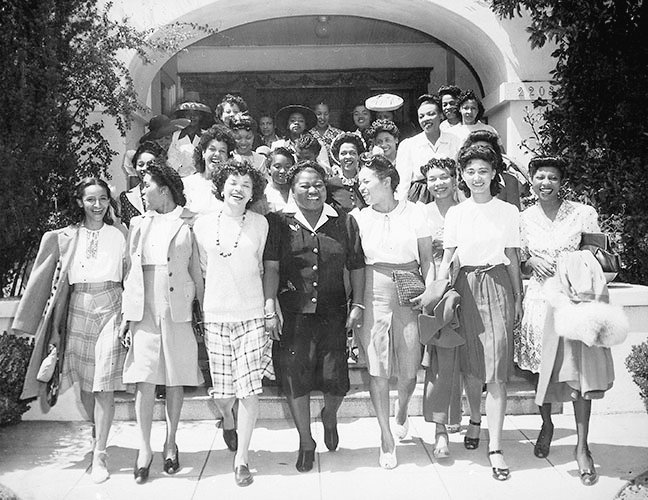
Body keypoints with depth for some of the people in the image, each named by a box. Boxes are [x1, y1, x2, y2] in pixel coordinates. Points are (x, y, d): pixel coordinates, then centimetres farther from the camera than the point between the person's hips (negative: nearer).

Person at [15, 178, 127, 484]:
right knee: (84, 382, 10)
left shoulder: (119, 234, 4)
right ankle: (97, 432, 35)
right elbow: (43, 279, 12)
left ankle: (100, 453, 0)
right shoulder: (64, 238, 8)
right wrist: (28, 320, 11)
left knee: (105, 384, -7)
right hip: (78, 311, 2)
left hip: (110, 309, -2)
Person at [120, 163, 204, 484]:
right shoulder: (138, 224, 13)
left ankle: (170, 444, 21)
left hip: (178, 311, -2)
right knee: (144, 380, -1)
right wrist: (126, 315, 6)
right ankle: (144, 449, 10)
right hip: (143, 310, 2)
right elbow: (130, 272, 12)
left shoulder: (187, 224, 3)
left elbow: (197, 272, 4)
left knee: (175, 380, 6)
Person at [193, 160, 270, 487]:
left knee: (249, 389, -4)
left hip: (251, 315, -1)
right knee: (222, 390, 7)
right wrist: (198, 311, 13)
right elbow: (202, 271, 12)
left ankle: (242, 459, 11)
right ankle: (227, 421, 42)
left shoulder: (260, 224, 3)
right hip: (215, 315, 1)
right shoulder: (203, 225, 4)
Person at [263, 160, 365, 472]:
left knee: (335, 378, 1)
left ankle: (329, 416, 38)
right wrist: (270, 310, -11)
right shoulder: (279, 222, 1)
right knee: (295, 377, 1)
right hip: (293, 314, -1)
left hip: (333, 314, 2)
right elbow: (270, 268, -4)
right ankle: (306, 441, 24)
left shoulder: (344, 222, 8)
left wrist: (357, 304, 3)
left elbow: (356, 267, 10)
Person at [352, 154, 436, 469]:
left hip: (409, 296, 0)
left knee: (409, 369, 5)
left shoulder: (413, 213, 3)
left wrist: (429, 292, -9)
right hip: (373, 296, 0)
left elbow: (427, 260, 5)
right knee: (377, 367, 0)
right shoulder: (358, 218, 5)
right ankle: (386, 436, 16)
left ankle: (401, 411, 38)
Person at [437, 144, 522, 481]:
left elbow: (512, 258, 9)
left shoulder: (508, 211, 5)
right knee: (470, 364, 10)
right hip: (466, 286, 1)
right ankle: (475, 419, 35)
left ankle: (495, 446, -2)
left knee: (496, 368, -6)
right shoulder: (455, 213, 5)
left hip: (498, 285, -1)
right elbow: (446, 259, 4)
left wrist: (518, 298, 8)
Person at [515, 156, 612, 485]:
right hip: (539, 298, 2)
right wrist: (532, 263, -10)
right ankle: (546, 425, 36)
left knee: (580, 369, -2)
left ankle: (582, 446, 12)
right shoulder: (524, 218, 3)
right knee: (541, 368, 10)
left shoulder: (583, 214, -3)